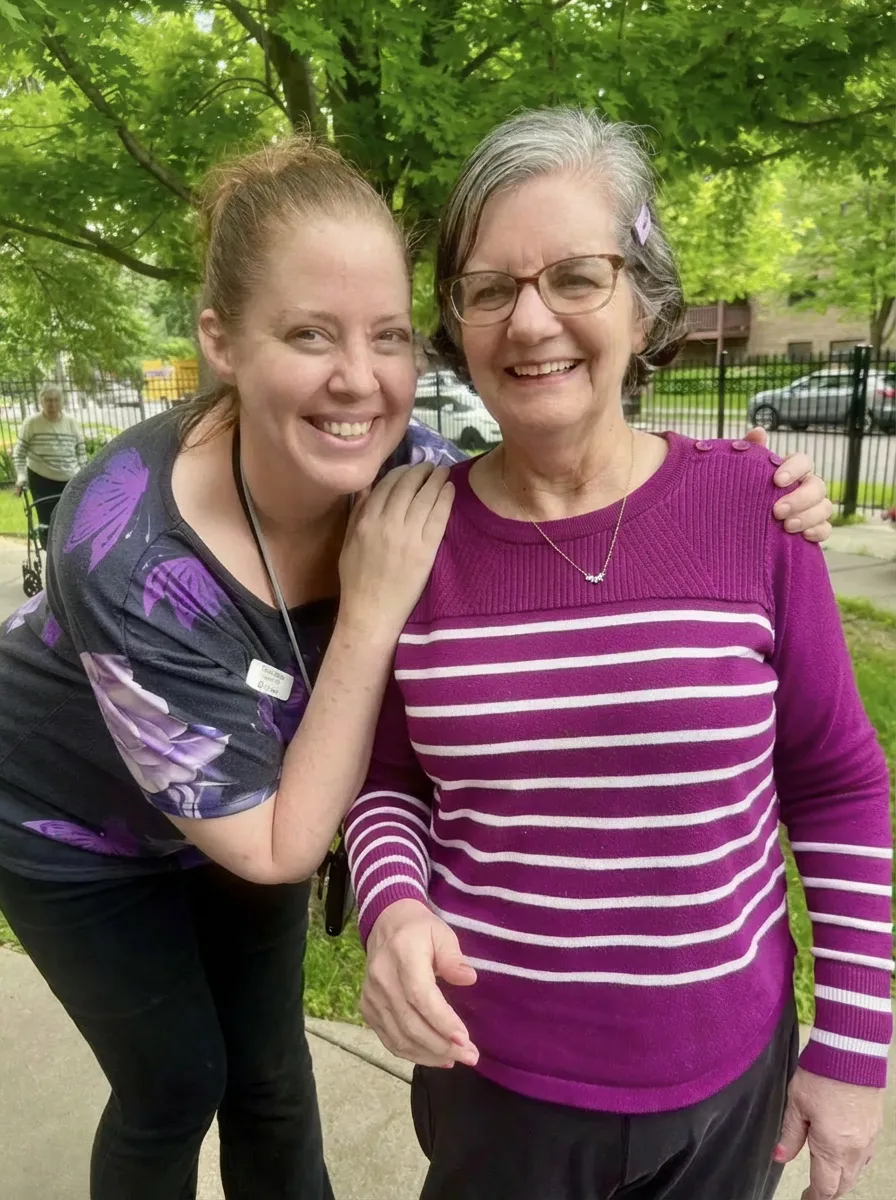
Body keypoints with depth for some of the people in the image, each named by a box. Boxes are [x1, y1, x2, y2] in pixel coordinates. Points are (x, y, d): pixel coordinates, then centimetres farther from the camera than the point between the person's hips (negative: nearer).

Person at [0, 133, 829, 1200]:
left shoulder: (404, 470, -26)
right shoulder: (130, 554, -38)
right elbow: (274, 849, -31)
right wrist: (373, 609, -38)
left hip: (250, 791, 4)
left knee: (271, 1070, 17)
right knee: (177, 1082, 12)